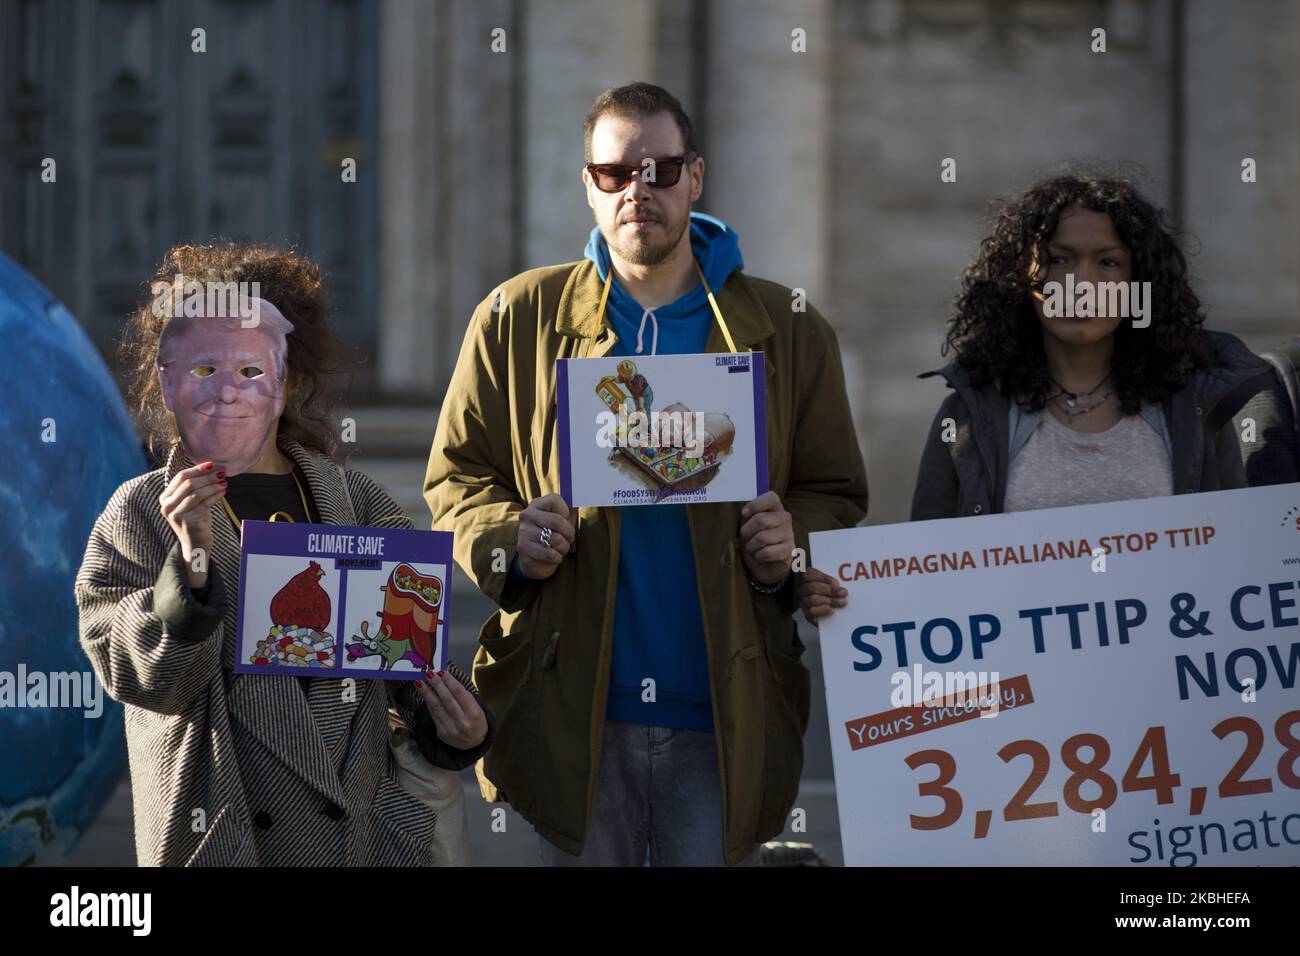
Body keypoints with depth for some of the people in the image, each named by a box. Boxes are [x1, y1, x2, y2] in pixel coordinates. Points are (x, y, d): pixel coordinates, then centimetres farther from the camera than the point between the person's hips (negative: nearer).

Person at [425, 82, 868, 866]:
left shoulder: (787, 330, 8)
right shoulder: (518, 318, 8)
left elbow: (837, 493, 11)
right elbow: (457, 475, 10)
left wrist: (795, 541, -11)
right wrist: (509, 539, -11)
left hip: (724, 715, 0)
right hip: (574, 710, 0)